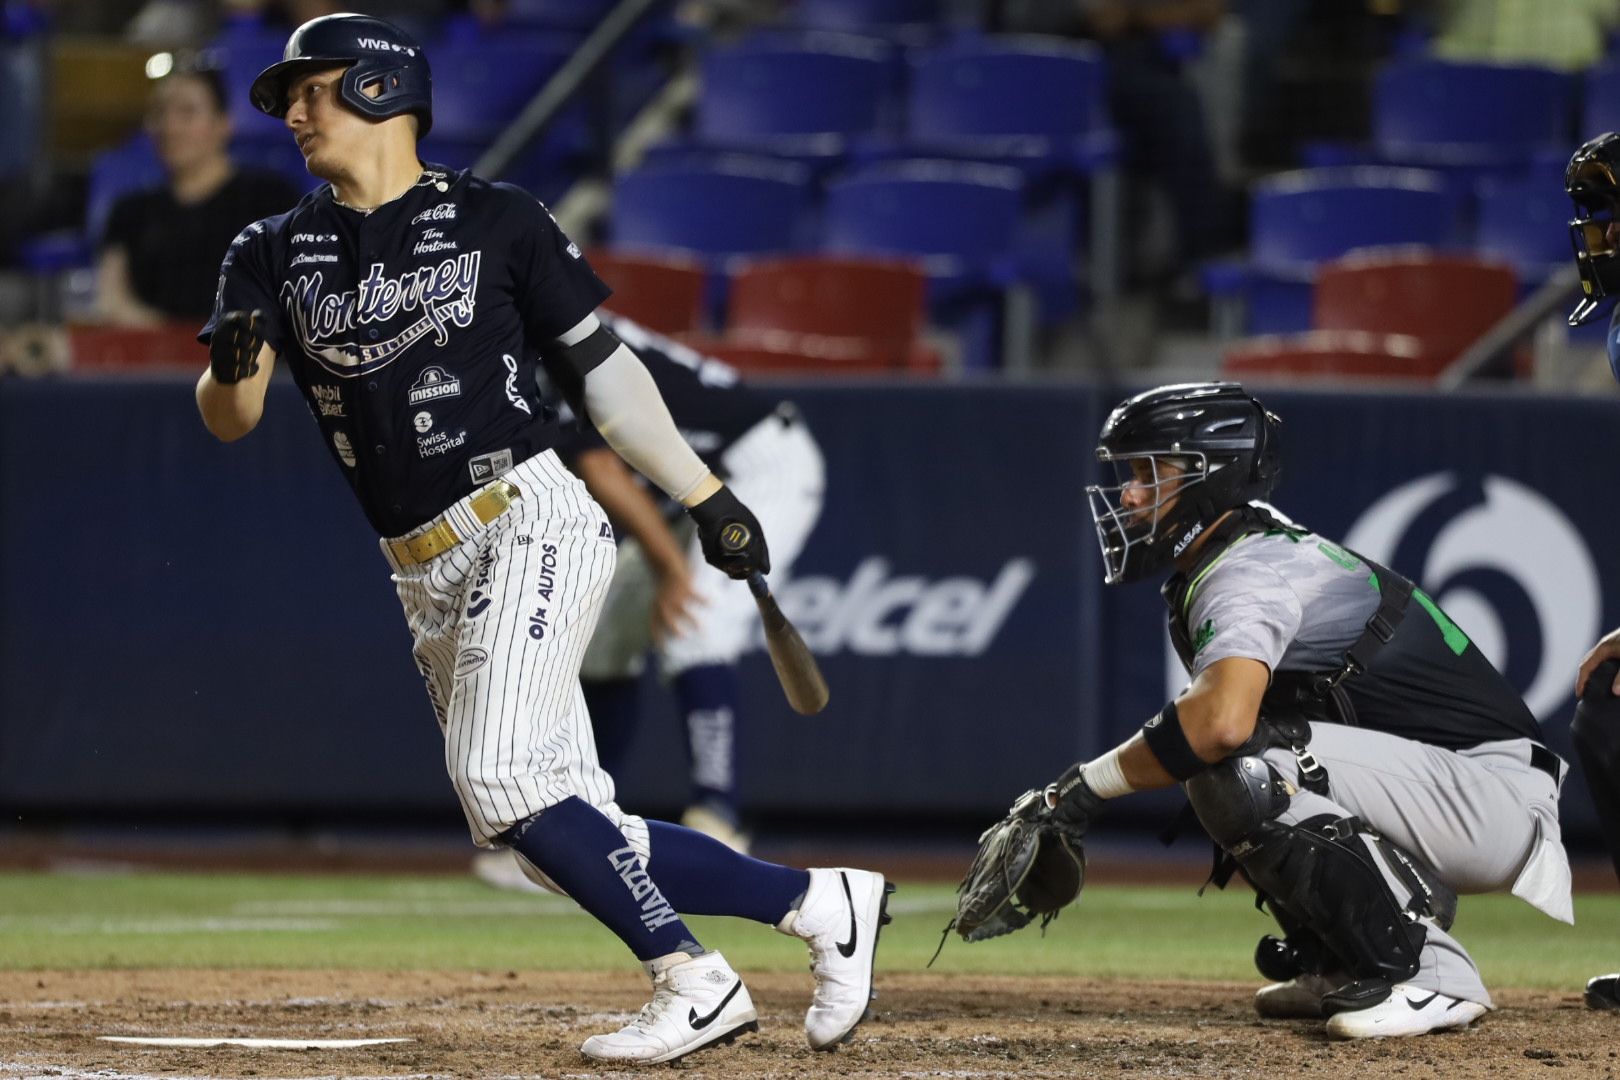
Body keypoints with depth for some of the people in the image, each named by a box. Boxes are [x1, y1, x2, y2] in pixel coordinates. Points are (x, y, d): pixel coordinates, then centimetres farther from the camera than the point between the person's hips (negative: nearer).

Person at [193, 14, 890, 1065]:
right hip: (429, 579, 5)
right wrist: (232, 366, -25)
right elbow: (227, 419, -2)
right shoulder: (274, 256, 10)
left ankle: (694, 979, -13)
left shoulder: (496, 220, 1)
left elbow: (602, 367, 6)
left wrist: (707, 495, 5)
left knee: (498, 778, -23)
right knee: (566, 838, 1)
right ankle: (821, 902, 12)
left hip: (531, 525, -5)